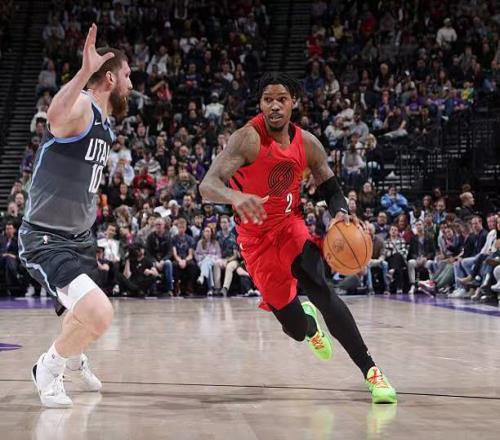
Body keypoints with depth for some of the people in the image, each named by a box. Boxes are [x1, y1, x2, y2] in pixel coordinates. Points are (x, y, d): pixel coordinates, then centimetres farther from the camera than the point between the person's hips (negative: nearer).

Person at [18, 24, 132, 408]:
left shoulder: (104, 124, 8)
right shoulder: (80, 107, -21)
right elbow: (56, 117, -49)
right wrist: (85, 71, -59)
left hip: (80, 237, 9)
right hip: (46, 240, -9)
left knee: (89, 316, 28)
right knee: (98, 315, -27)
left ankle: (73, 357, 61)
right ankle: (49, 368, 1)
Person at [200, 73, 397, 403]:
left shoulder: (307, 143, -7)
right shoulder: (248, 139, -21)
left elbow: (331, 189, 6)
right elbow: (207, 186, -33)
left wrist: (340, 213, -17)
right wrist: (235, 197, -56)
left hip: (290, 224, 2)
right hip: (257, 237, -2)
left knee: (320, 288, -27)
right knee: (296, 330, -2)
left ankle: (371, 370, -23)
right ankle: (309, 321, 40)